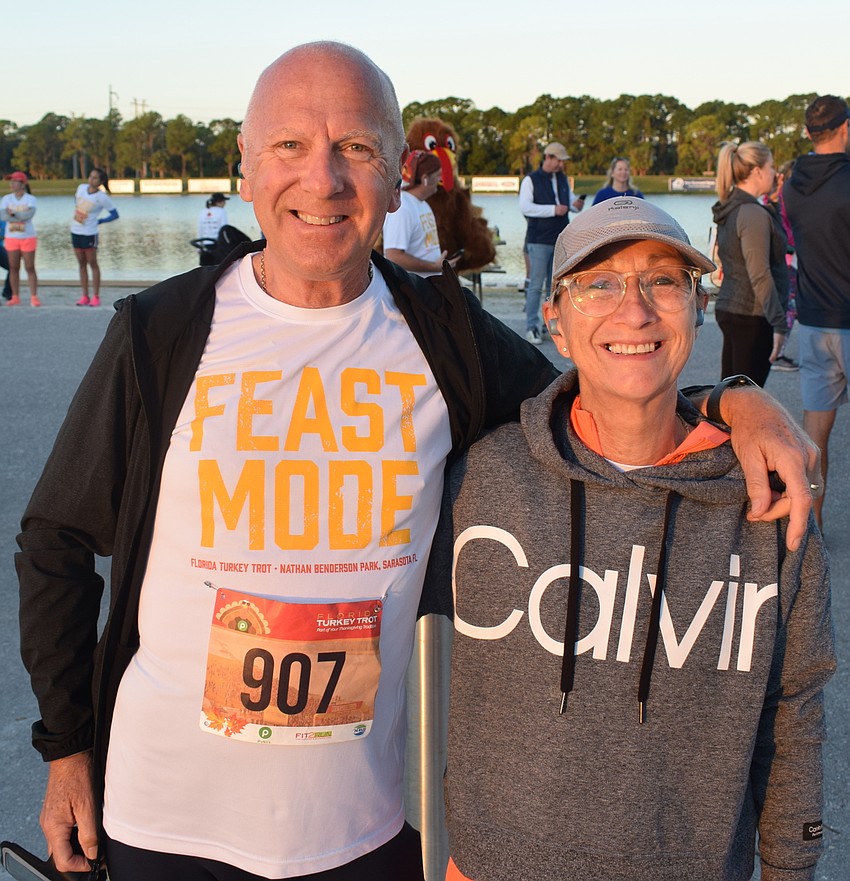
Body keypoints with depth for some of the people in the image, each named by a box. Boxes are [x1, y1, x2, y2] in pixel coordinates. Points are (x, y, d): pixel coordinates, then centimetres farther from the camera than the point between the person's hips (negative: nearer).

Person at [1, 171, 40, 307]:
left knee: (30, 268, -1)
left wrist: (13, 214, -15)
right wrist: (21, 216, -18)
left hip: (27, 238, -3)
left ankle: (34, 297, 1)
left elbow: (29, 214, -22)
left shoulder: (31, 199, -5)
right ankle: (15, 297, 11)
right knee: (13, 268, 6)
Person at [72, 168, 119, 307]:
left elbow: (115, 215, -7)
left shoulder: (102, 197, -13)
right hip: (75, 231, 6)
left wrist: (99, 221, -7)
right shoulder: (81, 188, 2)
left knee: (92, 263, -1)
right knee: (81, 264, 9)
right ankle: (85, 296, 15)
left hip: (89, 234, -6)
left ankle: (96, 297, 5)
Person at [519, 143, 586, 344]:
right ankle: (532, 328, -2)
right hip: (539, 240, -6)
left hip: (561, 239, 6)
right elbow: (525, 207, -16)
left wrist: (576, 204, -5)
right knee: (536, 285, -5)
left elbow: (570, 200, 21)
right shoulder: (531, 180, -5)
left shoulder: (563, 179, 15)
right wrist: (553, 209, -21)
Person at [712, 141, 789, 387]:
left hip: (728, 309, 9)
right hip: (752, 317, -9)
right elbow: (760, 276, -21)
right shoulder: (754, 214, -17)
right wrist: (779, 323, -19)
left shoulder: (729, 211, 11)